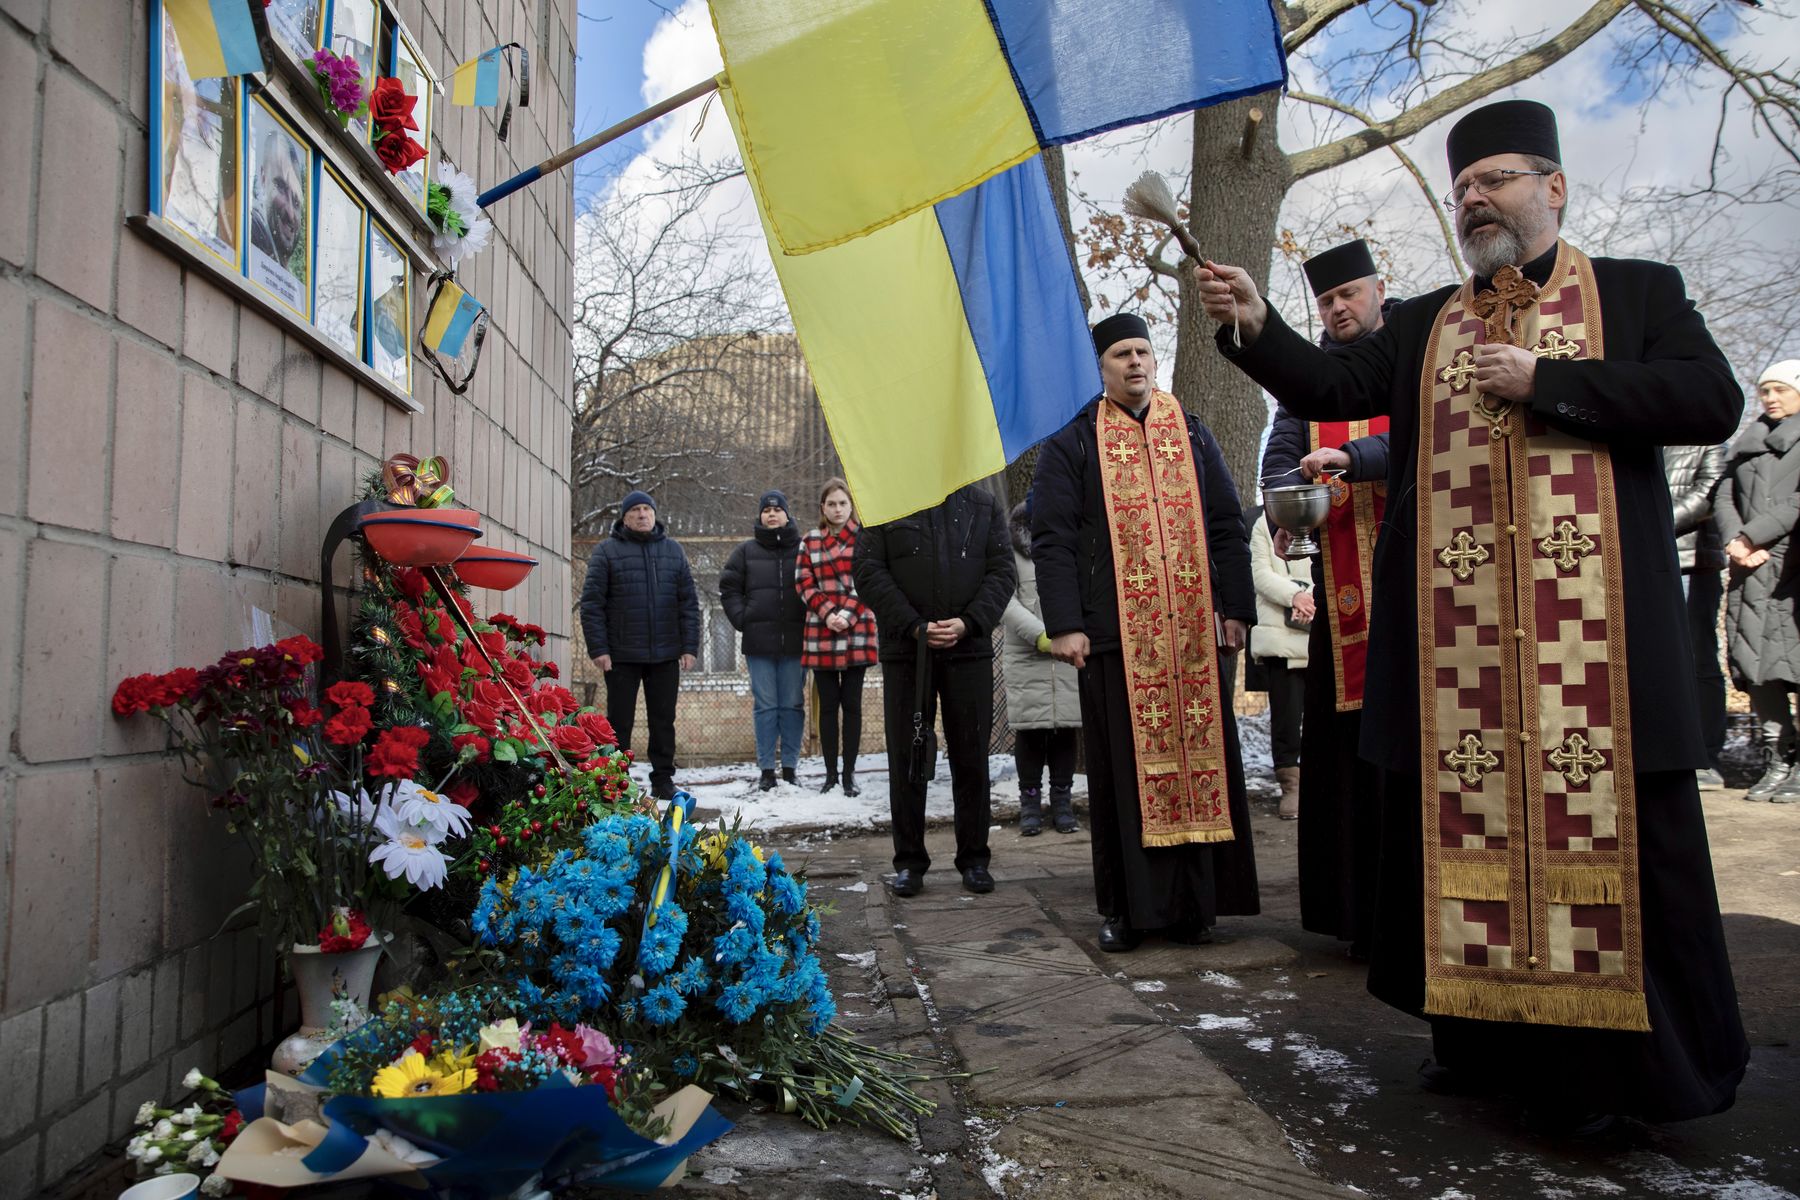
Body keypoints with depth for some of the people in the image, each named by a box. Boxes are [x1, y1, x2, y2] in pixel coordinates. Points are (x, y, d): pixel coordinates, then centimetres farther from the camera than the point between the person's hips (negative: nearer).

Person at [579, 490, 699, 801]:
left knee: (663, 720, 9)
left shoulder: (673, 550, 9)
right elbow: (591, 603, -3)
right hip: (621, 655, -2)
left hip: (665, 655, 3)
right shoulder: (606, 551, 0)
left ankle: (663, 779, 19)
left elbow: (688, 602, 8)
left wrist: (690, 646, 1)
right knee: (619, 721, 5)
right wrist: (598, 648, -10)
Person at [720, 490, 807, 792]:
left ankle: (789, 768, 11)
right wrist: (741, 619, -1)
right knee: (765, 706, 2)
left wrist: (810, 620, -2)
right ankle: (767, 770, 6)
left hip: (795, 640, 0)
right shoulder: (746, 550, 9)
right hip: (759, 642, 0)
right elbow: (728, 587, 10)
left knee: (793, 705, 4)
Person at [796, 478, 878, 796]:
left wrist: (849, 615, -13)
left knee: (852, 703, 2)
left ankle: (849, 773, 9)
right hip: (821, 633, 2)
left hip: (857, 631, -2)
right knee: (828, 704, 5)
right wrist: (827, 614, -10)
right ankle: (831, 773, 11)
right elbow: (804, 583, 5)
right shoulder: (810, 541, 11)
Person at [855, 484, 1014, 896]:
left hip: (969, 648, 1)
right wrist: (914, 627, -12)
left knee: (972, 755, 5)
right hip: (905, 650, -1)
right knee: (907, 757, 3)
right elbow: (869, 573, -1)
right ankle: (909, 861, 13)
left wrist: (968, 622, -11)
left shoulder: (983, 506, 12)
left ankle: (974, 858, 16)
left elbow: (1002, 571, 5)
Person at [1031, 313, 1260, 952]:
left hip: (1193, 630, 3)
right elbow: (1051, 539, -1)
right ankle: (1126, 905, 9)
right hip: (1115, 632, -2)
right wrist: (1064, 624, -11)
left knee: (1199, 755, 2)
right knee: (1123, 765, 1)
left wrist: (1235, 608, 4)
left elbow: (1227, 525, 13)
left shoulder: (1192, 435, 16)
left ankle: (1194, 901, 12)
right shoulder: (1071, 444, 6)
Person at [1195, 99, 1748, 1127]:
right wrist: (1256, 327, -9)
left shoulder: (1639, 292, 9)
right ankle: (1493, 1041, 21)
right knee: (1469, 829, 7)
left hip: (1594, 623, -3)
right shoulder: (1422, 325, 18)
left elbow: (1713, 400, -4)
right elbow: (1330, 388, 6)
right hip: (1458, 634, 3)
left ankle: (1642, 1062, 17)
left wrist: (1545, 383, -9)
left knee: (1616, 831, 1)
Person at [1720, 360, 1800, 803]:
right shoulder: (1748, 442, 21)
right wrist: (1735, 540, -7)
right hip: (1753, 567, 4)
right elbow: (1725, 496, 10)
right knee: (1758, 660, -1)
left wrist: (1750, 536, -11)